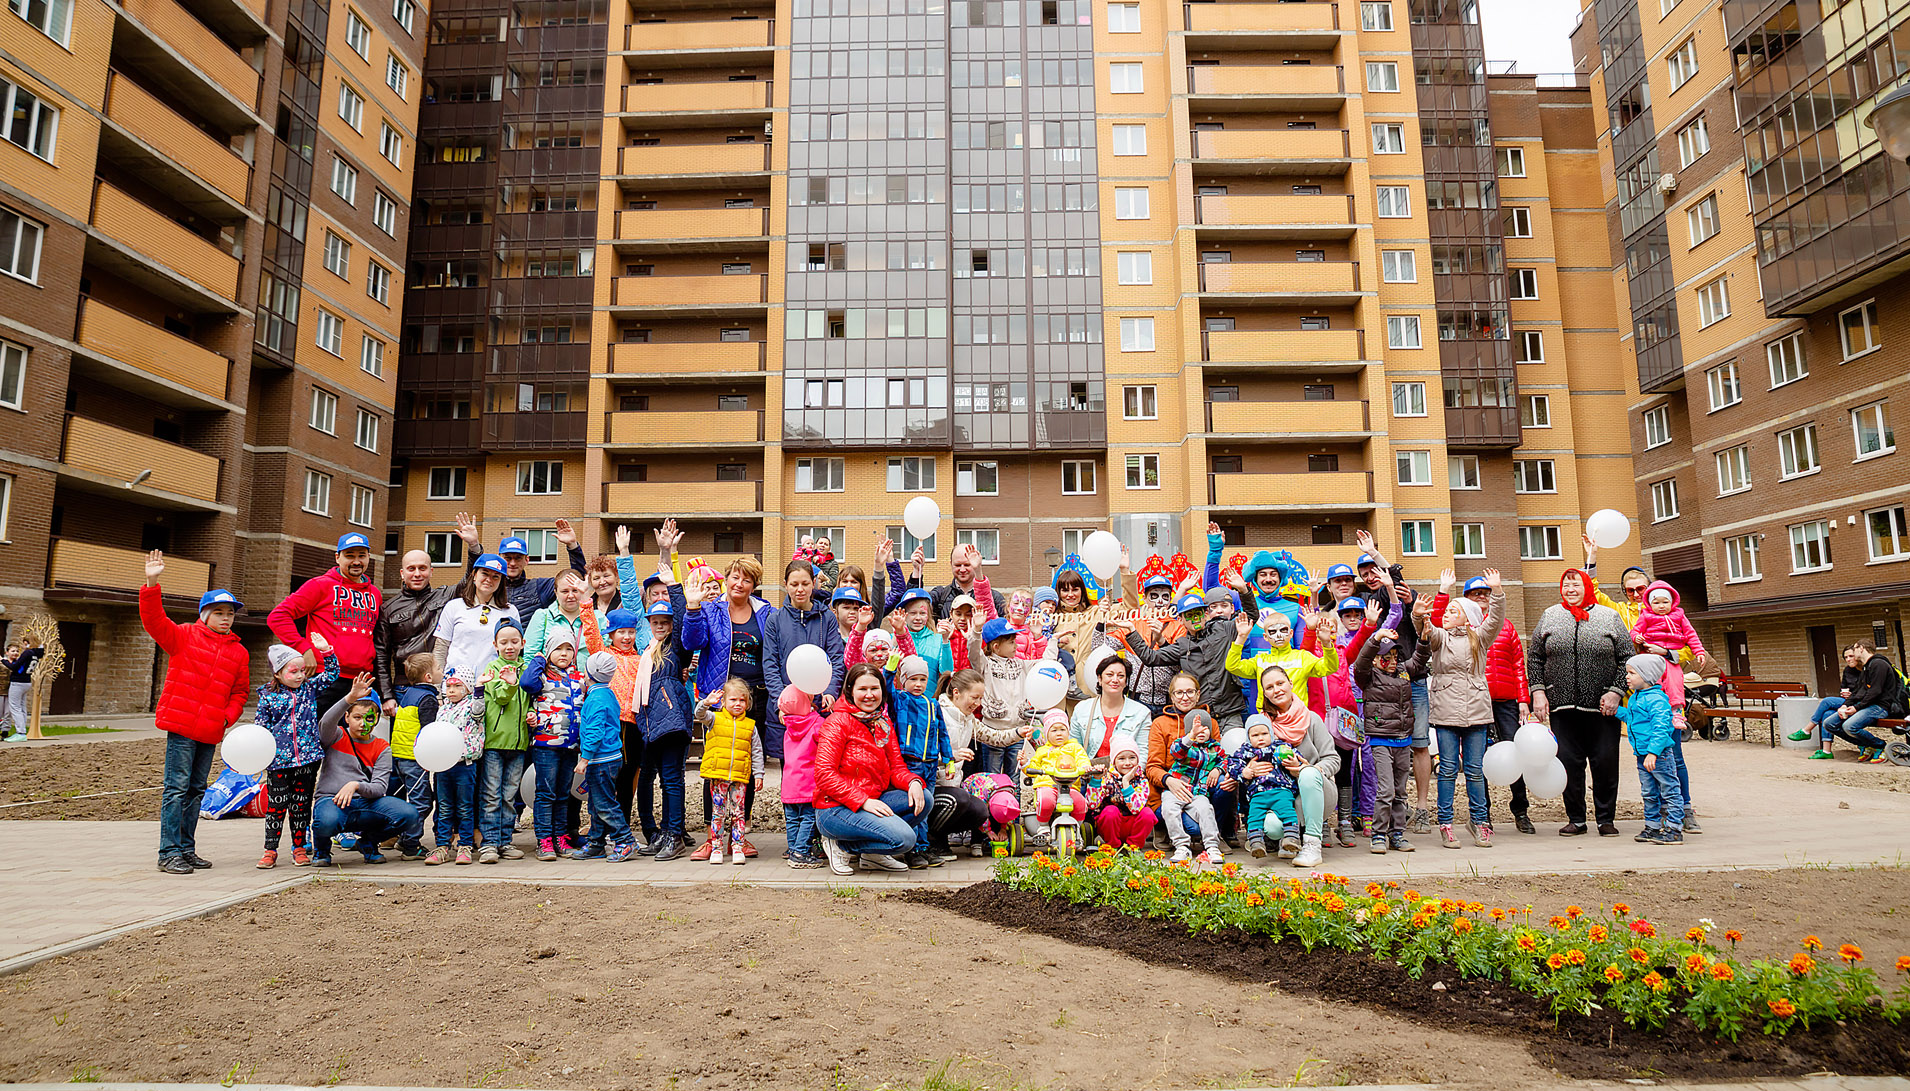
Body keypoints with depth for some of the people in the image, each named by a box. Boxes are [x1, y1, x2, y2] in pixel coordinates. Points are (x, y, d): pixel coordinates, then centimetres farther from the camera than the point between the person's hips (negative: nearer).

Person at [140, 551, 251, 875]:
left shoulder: (239, 652, 12)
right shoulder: (183, 636, 3)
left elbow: (239, 692, 16)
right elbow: (154, 620, -12)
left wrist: (228, 717, 0)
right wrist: (152, 584, -23)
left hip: (211, 731, 5)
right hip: (181, 724, -5)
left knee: (196, 790, 12)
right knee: (177, 787, -5)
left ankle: (186, 849, 21)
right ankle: (169, 853, 1)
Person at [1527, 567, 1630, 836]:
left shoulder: (1610, 617, 5)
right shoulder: (1549, 616, 9)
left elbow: (1627, 658, 3)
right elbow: (1534, 657, 10)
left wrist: (1615, 692, -7)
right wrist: (1538, 692, 0)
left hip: (1603, 706, -1)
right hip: (1562, 706, 1)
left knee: (1605, 763, 1)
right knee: (1569, 763, 2)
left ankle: (1606, 819, 15)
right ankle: (1576, 819, 13)